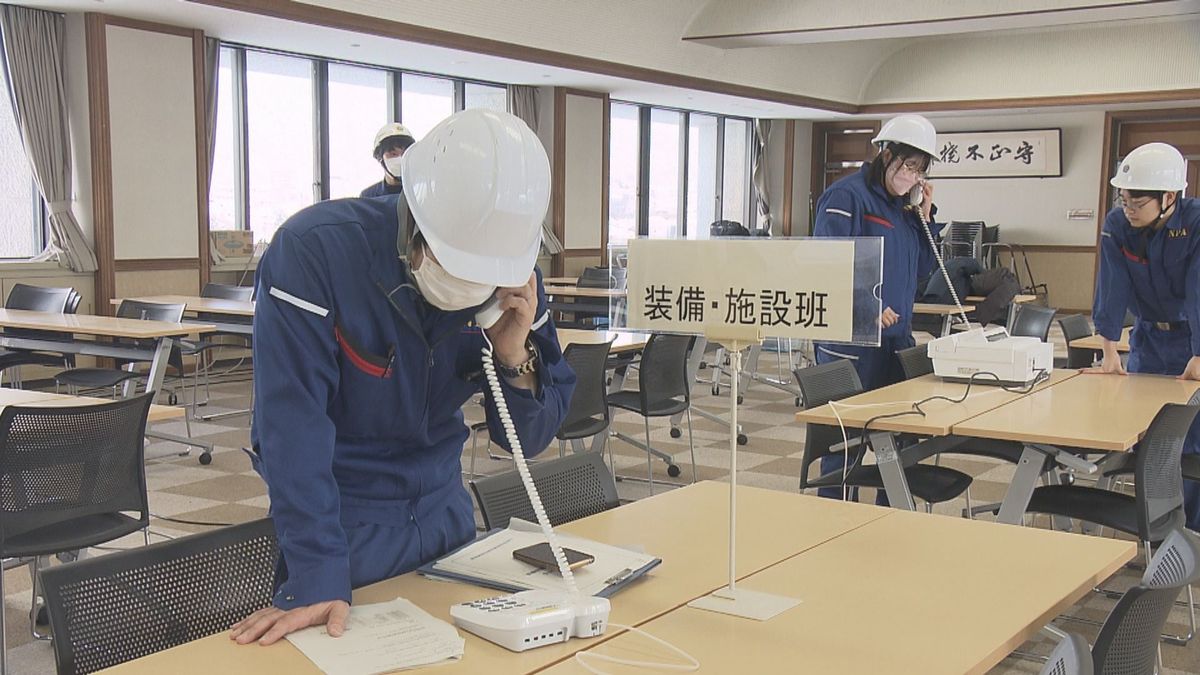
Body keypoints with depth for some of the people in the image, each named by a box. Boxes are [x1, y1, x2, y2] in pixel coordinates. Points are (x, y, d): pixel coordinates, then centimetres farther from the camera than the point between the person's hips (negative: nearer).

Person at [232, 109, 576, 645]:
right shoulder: (313, 252, -26)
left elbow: (528, 439, -5)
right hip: (341, 523, -4)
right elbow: (294, 424, -28)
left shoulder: (513, 279, -11)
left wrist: (516, 357, -24)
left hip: (443, 513, 5)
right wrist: (318, 574, -31)